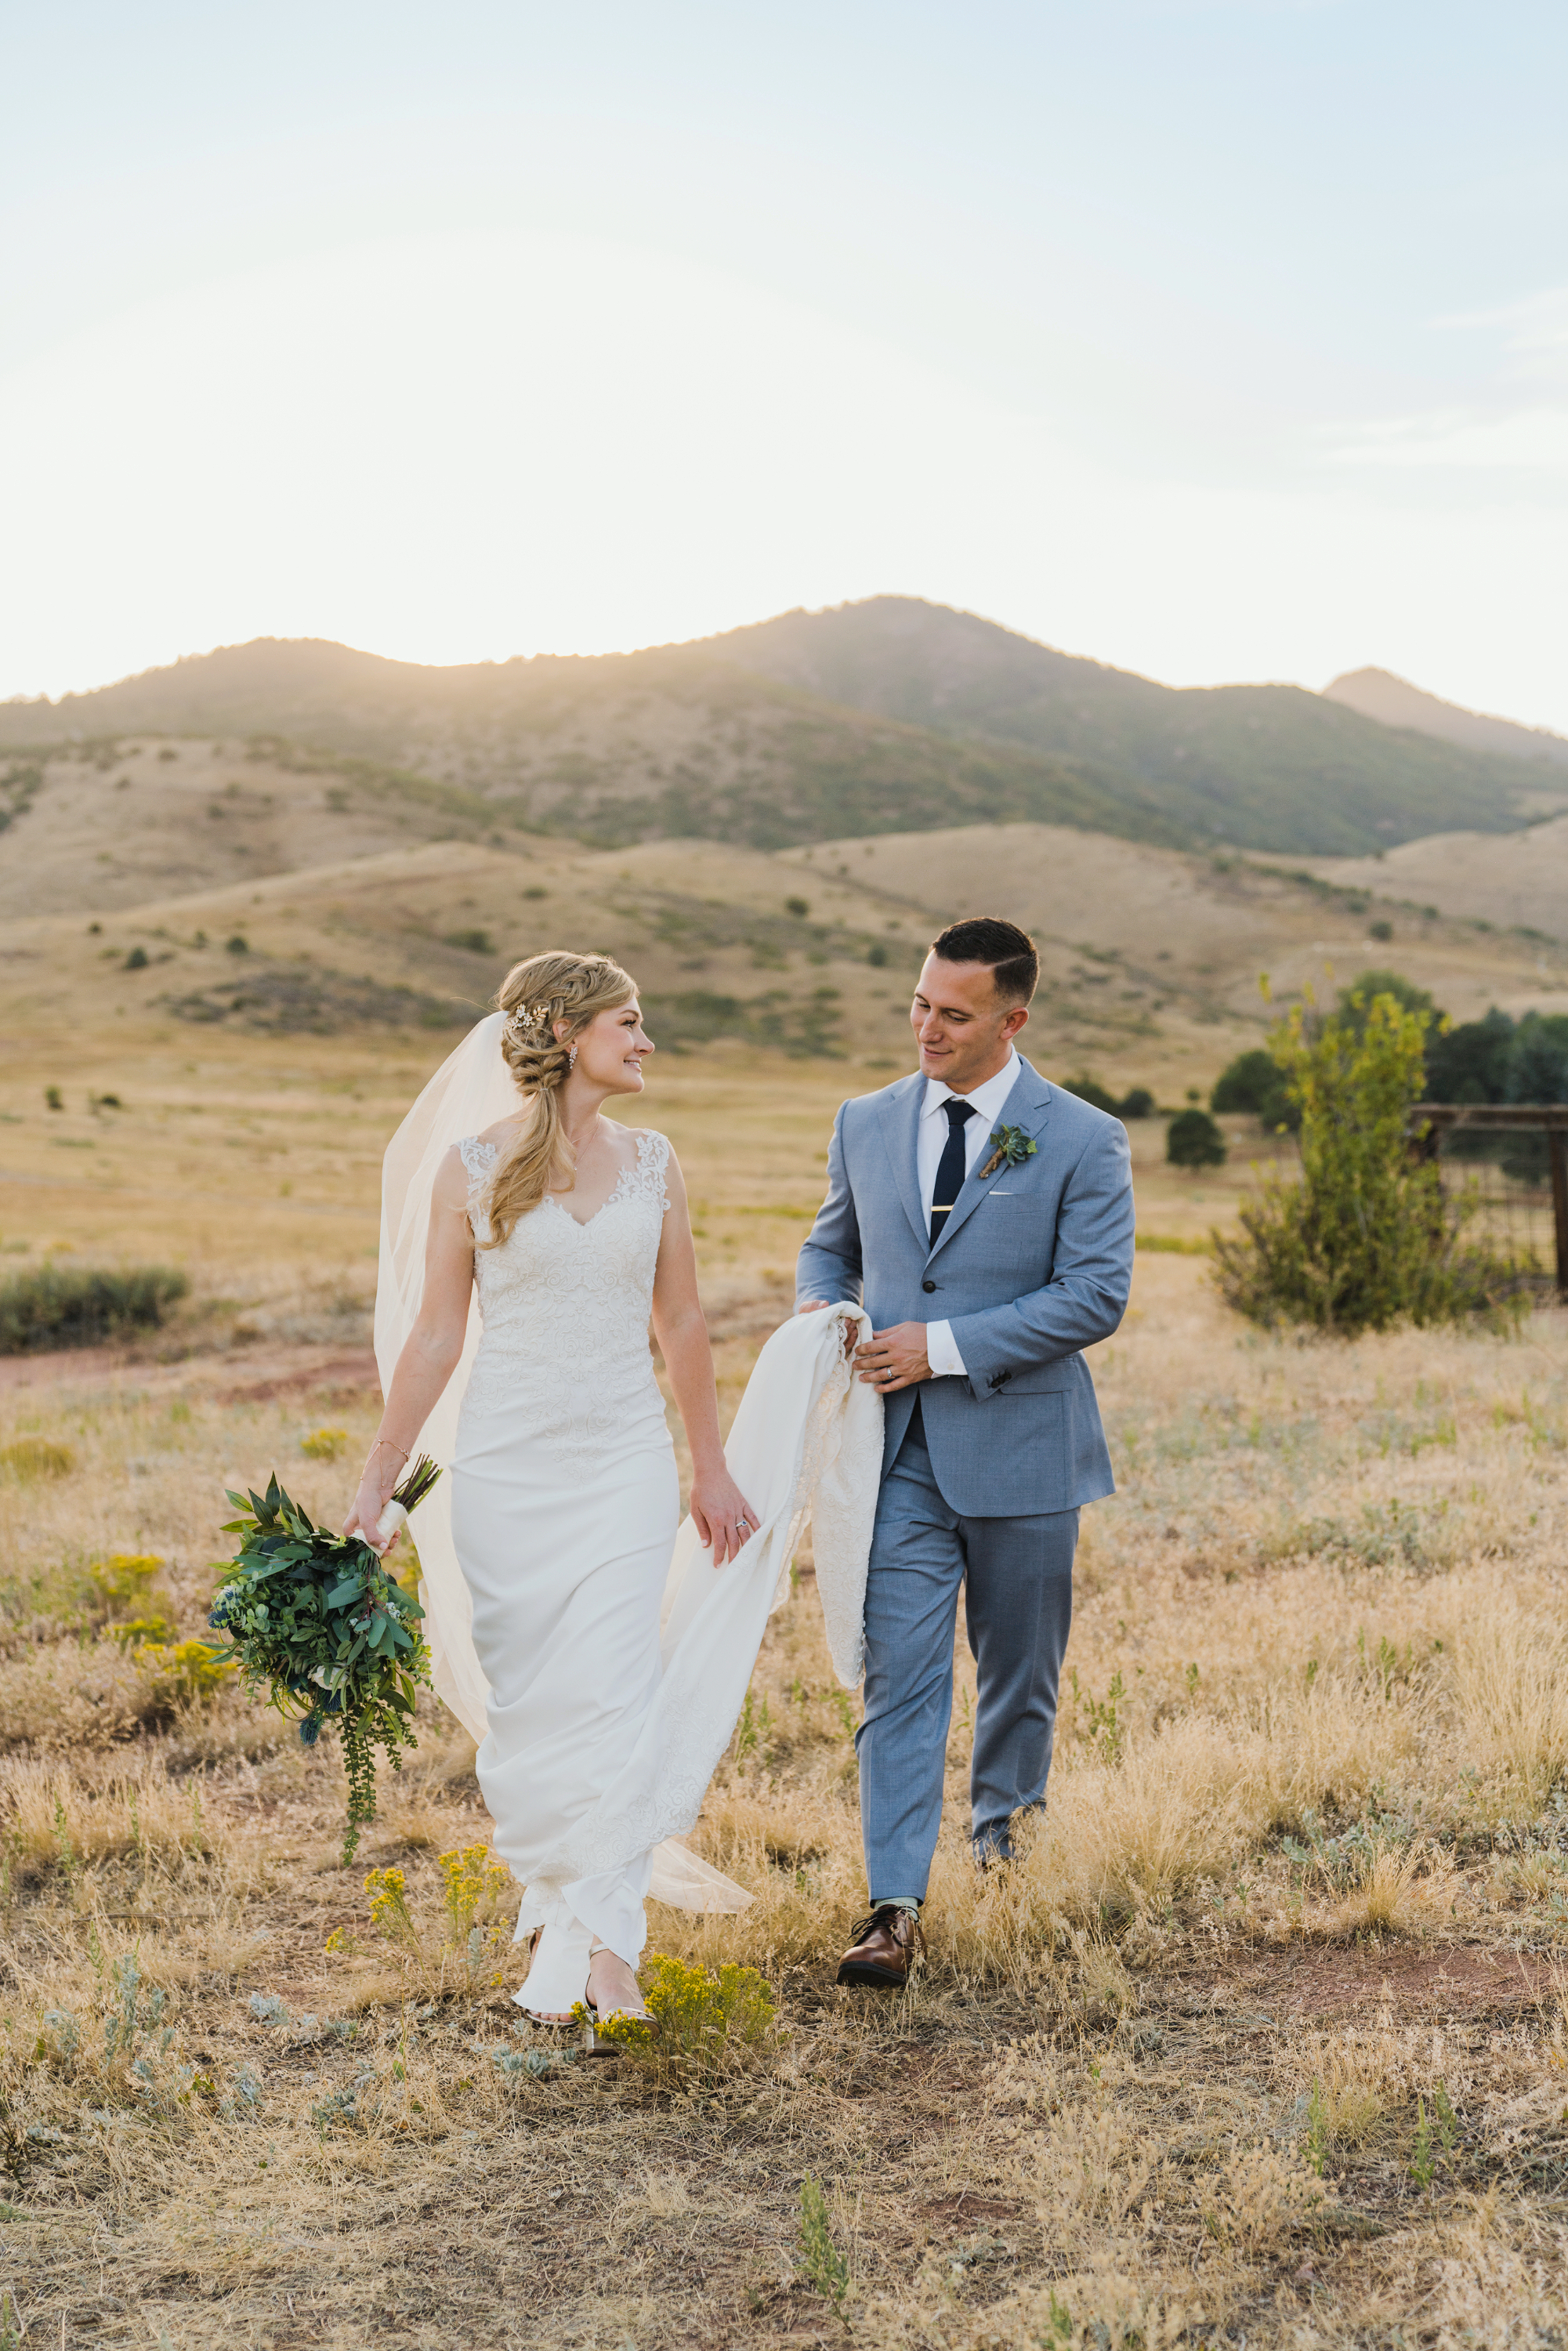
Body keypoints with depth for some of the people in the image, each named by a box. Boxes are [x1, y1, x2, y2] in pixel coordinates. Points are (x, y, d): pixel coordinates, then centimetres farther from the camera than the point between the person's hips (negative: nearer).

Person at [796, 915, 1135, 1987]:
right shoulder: (868, 1123, 7)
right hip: (897, 1451, 2)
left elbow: (1096, 1295, -13)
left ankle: (1003, 1834, 39)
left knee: (1019, 1671, 14)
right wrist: (817, 1306, -2)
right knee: (899, 1675, -6)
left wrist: (944, 1346, -17)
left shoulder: (1083, 1142, -6)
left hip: (1019, 1449, -2)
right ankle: (896, 1908, -5)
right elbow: (831, 1242, 22)